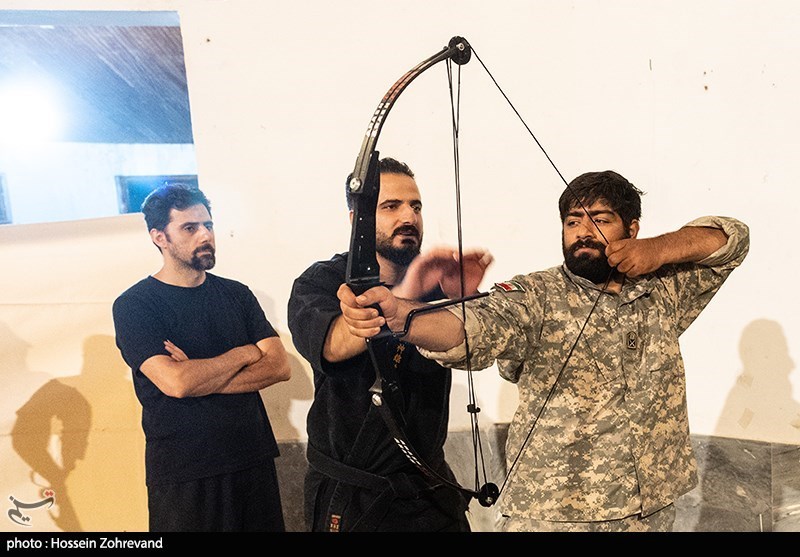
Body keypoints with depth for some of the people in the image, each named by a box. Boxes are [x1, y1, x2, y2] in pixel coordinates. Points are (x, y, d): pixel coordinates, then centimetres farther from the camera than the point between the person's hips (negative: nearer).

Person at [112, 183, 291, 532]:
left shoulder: (236, 294, 6)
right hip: (182, 474, -4)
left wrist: (200, 378, -16)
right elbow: (175, 382, -22)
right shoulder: (133, 306, -7)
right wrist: (245, 353, -9)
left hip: (254, 458, 4)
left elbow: (280, 366, -5)